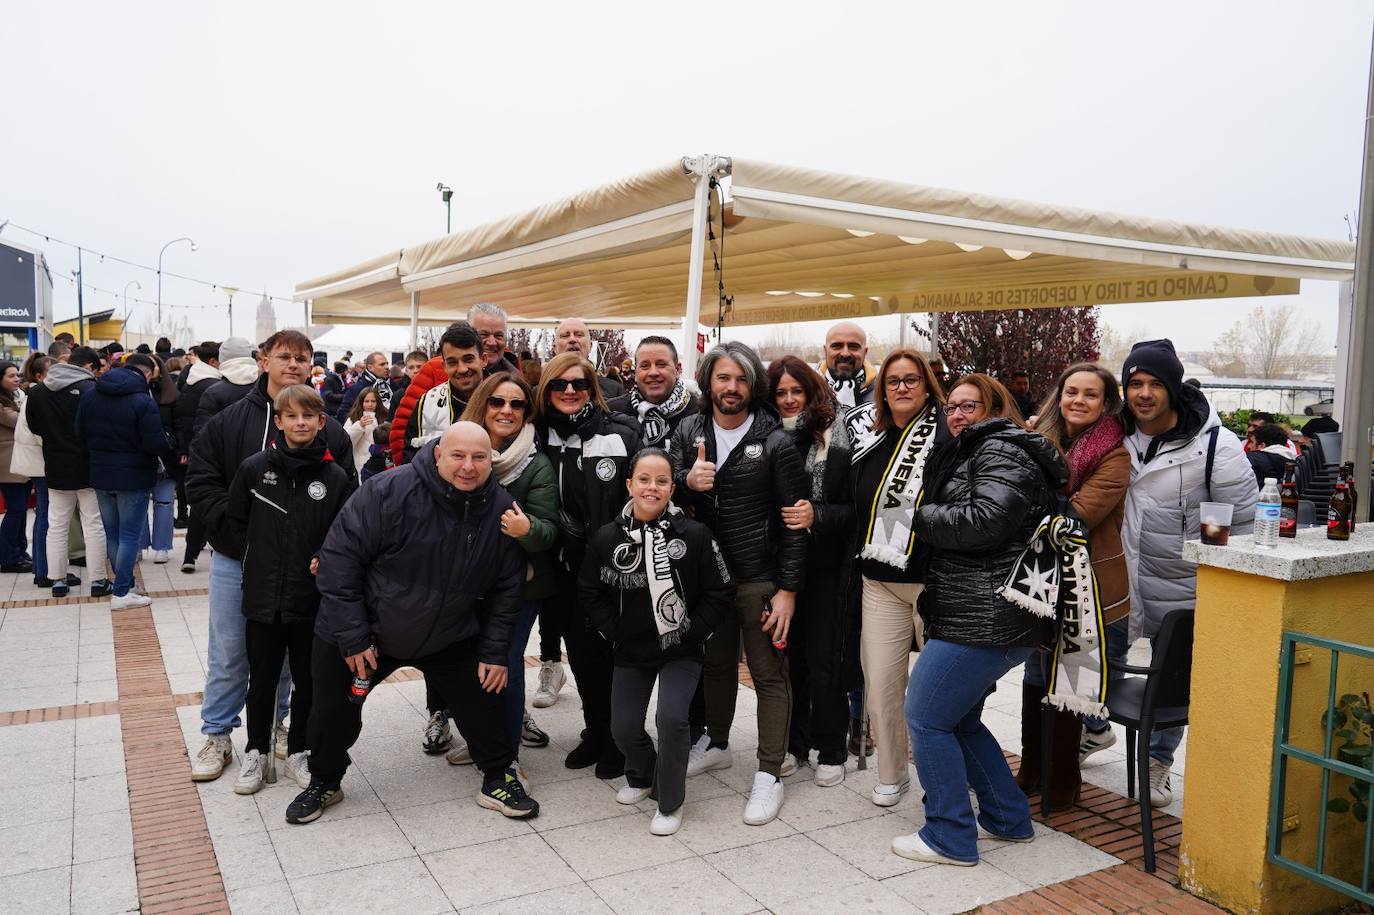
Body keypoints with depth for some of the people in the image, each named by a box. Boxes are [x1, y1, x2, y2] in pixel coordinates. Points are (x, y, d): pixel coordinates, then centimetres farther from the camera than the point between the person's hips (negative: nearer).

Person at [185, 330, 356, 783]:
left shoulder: (329, 430, -2)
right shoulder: (229, 419, -1)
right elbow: (200, 479, -1)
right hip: (235, 559, 0)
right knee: (228, 654, 10)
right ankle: (217, 737, 25)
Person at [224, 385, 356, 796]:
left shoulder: (335, 477, -5)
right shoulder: (254, 468, -4)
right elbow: (234, 521, 7)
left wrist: (325, 558, -13)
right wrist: (257, 556, 3)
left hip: (312, 597, 0)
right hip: (263, 595, 0)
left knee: (308, 680, 11)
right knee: (262, 679, 14)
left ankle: (297, 753, 28)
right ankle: (255, 752, 31)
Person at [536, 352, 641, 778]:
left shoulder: (619, 435, -8)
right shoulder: (541, 437, 5)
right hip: (565, 565, 4)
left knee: (607, 649, 4)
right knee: (580, 651, 11)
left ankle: (617, 738, 22)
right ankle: (595, 732, 29)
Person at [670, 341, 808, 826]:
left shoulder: (775, 442, -10)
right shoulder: (688, 432, 2)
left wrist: (788, 589, -13)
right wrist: (687, 483, -18)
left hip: (760, 579, -4)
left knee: (769, 675, 4)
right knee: (716, 664, 20)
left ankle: (770, 773, 15)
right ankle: (717, 744, 40)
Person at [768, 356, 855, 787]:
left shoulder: (836, 439, -7)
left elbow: (855, 508, -6)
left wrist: (817, 516, -20)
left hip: (825, 566, -3)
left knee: (824, 660, 1)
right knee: (788, 655, 10)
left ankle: (830, 751, 18)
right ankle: (793, 743, 26)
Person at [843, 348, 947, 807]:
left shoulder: (948, 434, -8)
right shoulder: (866, 436, 8)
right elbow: (854, 508, 17)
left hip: (934, 580, -4)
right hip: (880, 583, 5)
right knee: (881, 682, 7)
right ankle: (891, 774, 25)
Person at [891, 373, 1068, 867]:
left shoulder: (1000, 451, -9)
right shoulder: (971, 452, 23)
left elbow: (983, 521, -23)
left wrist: (918, 516, -11)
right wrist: (927, 517, 5)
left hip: (985, 618, -11)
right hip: (986, 616, 11)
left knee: (926, 717, -4)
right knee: (958, 718, 19)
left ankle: (950, 838, 7)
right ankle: (1009, 819, 29)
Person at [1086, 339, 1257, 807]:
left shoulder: (1215, 445, -16)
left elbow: (1245, 526, -11)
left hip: (1181, 591, -3)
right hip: (1118, 579, 4)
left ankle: (1157, 762, 37)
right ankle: (1094, 728, 45)